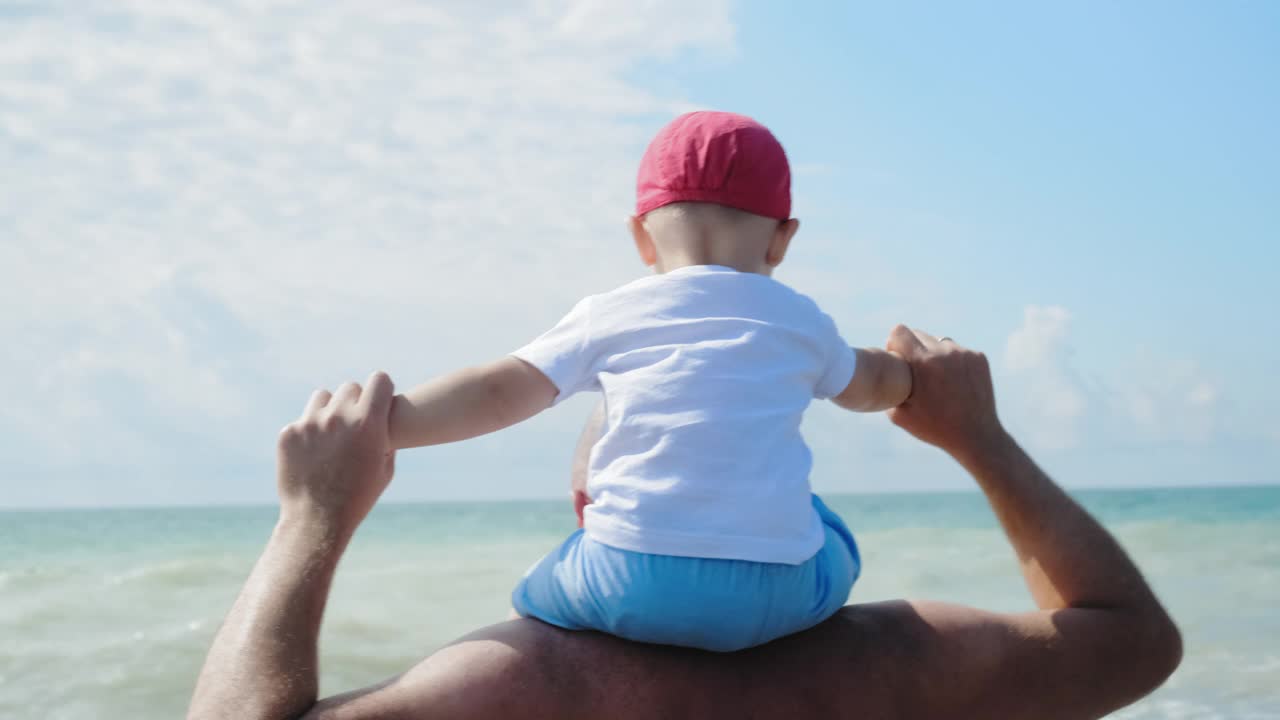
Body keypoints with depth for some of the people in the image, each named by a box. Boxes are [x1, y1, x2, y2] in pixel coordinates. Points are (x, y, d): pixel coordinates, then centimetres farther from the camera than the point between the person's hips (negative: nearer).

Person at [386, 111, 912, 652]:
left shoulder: (610, 316, 11)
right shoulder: (801, 321, 17)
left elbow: (498, 393, 8)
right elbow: (872, 384, 37)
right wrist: (915, 370, 60)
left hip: (633, 580, -1)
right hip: (775, 592, 2)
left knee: (534, 599, 27)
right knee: (829, 541, 34)